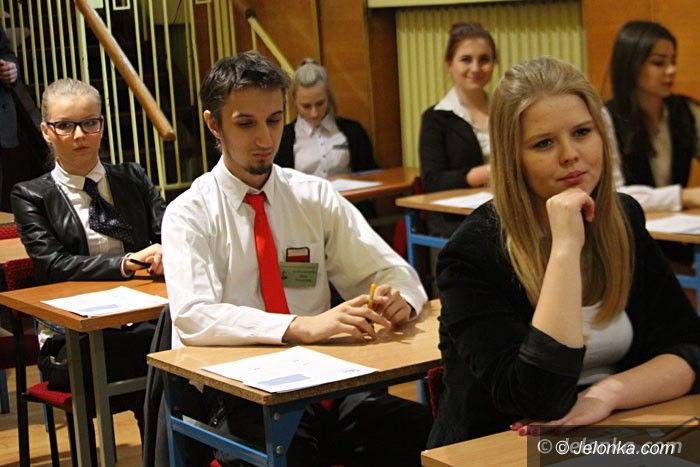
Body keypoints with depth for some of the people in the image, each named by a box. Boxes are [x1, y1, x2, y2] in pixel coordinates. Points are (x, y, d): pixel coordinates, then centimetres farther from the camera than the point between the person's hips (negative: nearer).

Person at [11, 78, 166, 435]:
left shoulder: (132, 179, 18)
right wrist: (124, 264, -18)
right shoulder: (31, 196, 8)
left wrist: (165, 254, -19)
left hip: (144, 319, 3)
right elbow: (51, 266, -6)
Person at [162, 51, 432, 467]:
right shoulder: (190, 214, -1)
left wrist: (399, 300, -15)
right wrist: (301, 327, -30)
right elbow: (192, 317, -17)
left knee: (420, 430, -24)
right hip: (237, 389, -3)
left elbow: (394, 272, 10)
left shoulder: (316, 196, 10)